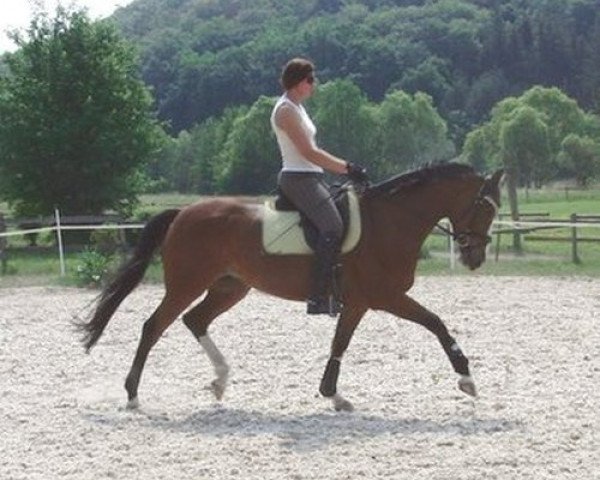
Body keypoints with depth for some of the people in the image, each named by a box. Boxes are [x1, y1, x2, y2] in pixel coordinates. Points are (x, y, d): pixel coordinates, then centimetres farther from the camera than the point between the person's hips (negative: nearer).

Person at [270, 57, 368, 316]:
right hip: (298, 179, -11)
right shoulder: (286, 110, -12)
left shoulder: (296, 108, 19)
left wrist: (348, 168, 15)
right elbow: (308, 152, -17)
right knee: (332, 228, -23)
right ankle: (319, 297, -25)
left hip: (311, 178, 11)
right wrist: (347, 168, -15)